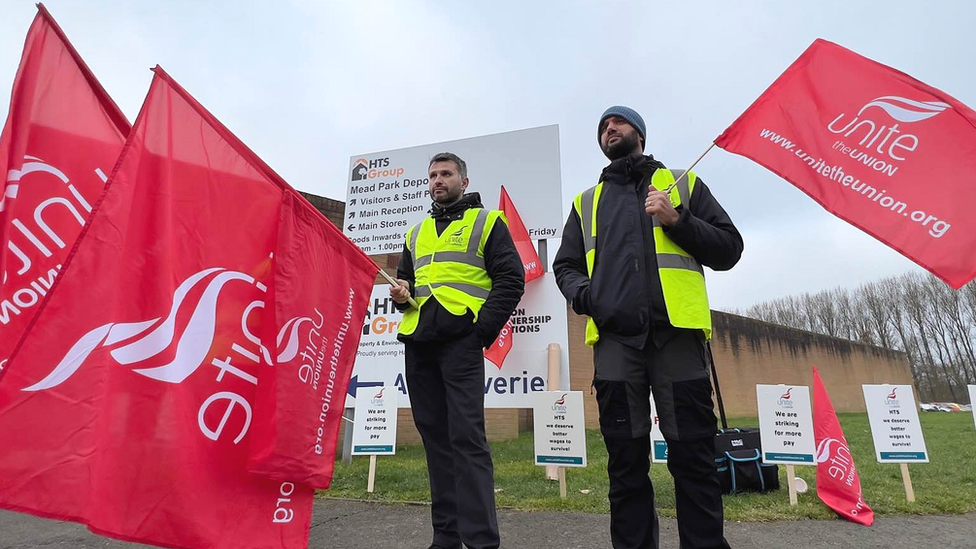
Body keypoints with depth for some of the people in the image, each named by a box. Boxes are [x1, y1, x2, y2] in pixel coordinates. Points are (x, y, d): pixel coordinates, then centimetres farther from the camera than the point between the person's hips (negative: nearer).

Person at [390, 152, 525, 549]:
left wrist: (483, 329, -13)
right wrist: (401, 294, 5)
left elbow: (511, 279, -3)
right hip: (418, 344, 6)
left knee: (466, 437, -9)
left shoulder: (486, 222, 6)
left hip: (460, 341, -6)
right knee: (435, 436, 9)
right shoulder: (416, 233, 23)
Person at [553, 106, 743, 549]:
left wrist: (678, 221, -5)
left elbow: (729, 249, 11)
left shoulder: (683, 183, 18)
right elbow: (565, 266, 19)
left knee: (692, 456, -1)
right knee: (626, 460, 4)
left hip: (677, 333, -1)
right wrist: (583, 295, -3)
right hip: (614, 338, 2)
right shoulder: (585, 202, 22)